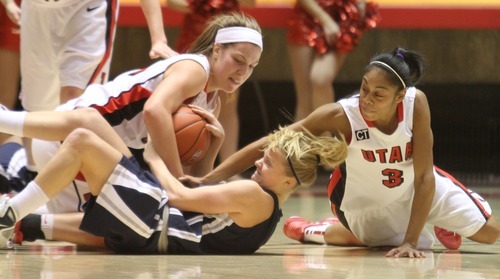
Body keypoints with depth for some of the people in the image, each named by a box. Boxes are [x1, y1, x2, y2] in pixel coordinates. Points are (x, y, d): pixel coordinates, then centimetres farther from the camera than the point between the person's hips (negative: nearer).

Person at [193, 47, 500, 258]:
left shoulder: (416, 103, -31)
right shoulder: (342, 116, -35)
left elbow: (424, 176, -26)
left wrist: (411, 241, -32)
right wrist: (207, 179, -41)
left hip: (414, 188, 3)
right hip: (364, 202, -3)